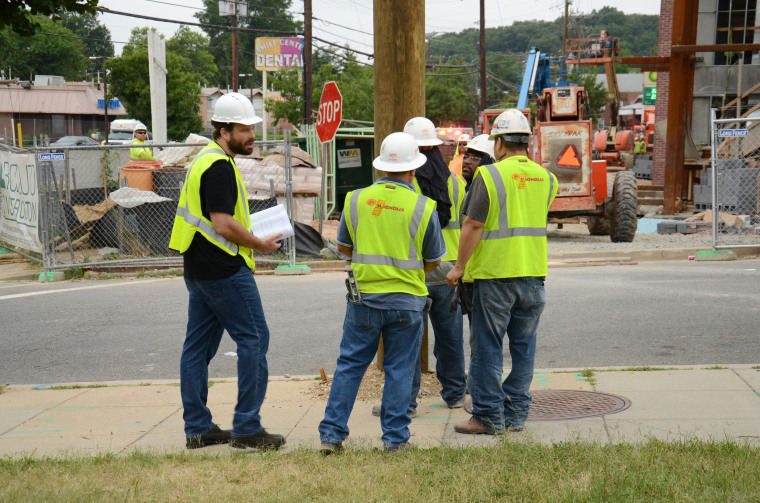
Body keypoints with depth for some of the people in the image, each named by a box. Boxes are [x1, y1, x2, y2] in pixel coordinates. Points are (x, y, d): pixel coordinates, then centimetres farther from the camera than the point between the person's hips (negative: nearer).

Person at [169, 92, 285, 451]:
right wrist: (260, 244, -10)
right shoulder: (220, 166, -16)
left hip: (197, 268, 10)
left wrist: (247, 234, 15)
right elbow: (223, 225, -23)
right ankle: (246, 428, -2)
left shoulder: (203, 159, 17)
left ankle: (197, 428, 16)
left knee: (198, 345, 10)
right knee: (253, 339, -4)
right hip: (224, 269, -10)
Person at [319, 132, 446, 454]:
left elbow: (343, 246, 12)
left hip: (363, 297, 2)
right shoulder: (423, 207, -7)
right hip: (405, 300, -2)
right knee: (399, 370, 8)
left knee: (349, 365, 9)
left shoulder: (356, 199, -1)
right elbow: (434, 261, 2)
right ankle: (394, 437, 12)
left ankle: (332, 433, 11)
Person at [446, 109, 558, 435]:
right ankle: (515, 414, 17)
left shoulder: (489, 176, -10)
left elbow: (473, 226, -12)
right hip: (534, 274, 5)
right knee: (523, 345, 12)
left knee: (487, 347, 3)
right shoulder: (546, 178, 6)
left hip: (495, 274, -5)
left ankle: (488, 416, 7)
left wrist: (459, 267, -3)